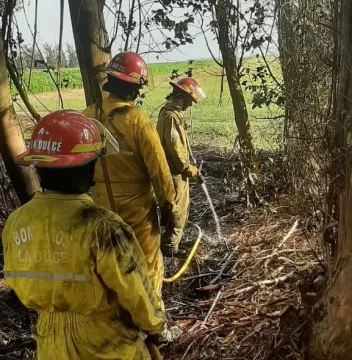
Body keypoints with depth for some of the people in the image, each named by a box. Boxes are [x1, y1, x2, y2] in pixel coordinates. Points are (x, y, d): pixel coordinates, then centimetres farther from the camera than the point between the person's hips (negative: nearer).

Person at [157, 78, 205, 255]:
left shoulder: (173, 112, 13)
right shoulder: (171, 115, -21)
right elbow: (174, 146, -24)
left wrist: (190, 163, 16)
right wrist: (187, 167, -15)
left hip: (178, 169, 11)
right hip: (176, 170, -11)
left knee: (182, 206, 20)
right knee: (178, 209, -2)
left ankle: (172, 239, 33)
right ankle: (169, 245, 8)